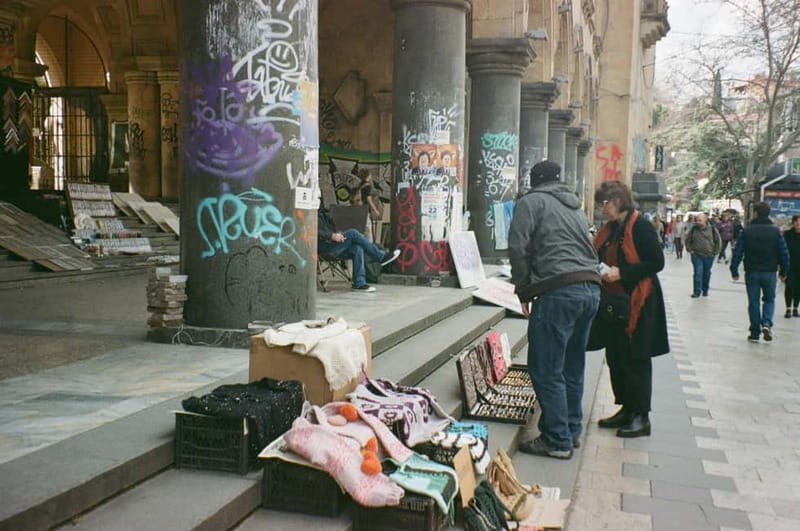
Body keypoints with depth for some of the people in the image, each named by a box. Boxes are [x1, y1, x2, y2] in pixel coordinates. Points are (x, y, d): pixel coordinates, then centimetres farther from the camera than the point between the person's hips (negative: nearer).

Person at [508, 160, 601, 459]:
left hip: (559, 291, -8)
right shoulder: (576, 207, 26)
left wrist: (524, 290, 2)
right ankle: (571, 432, 27)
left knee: (546, 370, 0)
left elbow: (518, 247, -6)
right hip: (591, 288, 8)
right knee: (572, 367, 18)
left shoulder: (532, 201, 5)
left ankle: (557, 441, 4)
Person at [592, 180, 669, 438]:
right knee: (615, 358, 12)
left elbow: (657, 262, -16)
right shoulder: (610, 229, 12)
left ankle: (641, 417, 9)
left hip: (637, 303, -8)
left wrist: (621, 273, -21)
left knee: (635, 359, -2)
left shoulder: (640, 226, -13)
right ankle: (626, 409, 25)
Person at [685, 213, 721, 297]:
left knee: (706, 273, 12)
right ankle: (697, 291, -5)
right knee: (698, 273, -8)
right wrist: (690, 249, 3)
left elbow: (718, 241, 4)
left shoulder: (712, 229, -4)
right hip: (696, 255, 0)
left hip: (709, 256, 0)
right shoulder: (693, 229, -1)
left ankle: (705, 290, 26)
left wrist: (715, 252, 0)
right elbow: (688, 240, 12)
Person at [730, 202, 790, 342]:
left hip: (751, 272, 0)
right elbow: (784, 253, -1)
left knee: (753, 302, 8)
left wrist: (734, 270, 2)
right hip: (770, 272, 0)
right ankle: (766, 323, -8)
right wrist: (784, 271, 9)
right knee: (769, 300, 16)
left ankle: (755, 333, 9)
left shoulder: (747, 231, -4)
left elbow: (737, 252, -5)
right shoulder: (775, 231, -2)